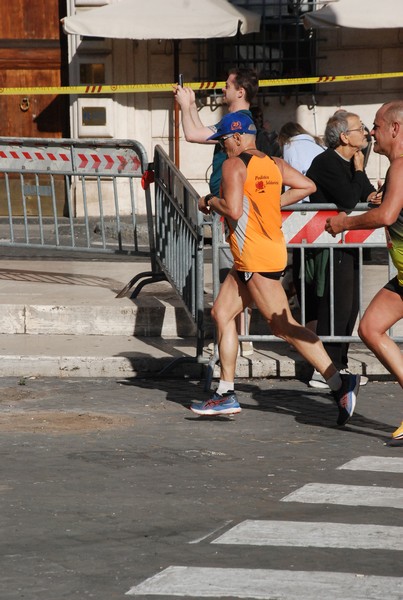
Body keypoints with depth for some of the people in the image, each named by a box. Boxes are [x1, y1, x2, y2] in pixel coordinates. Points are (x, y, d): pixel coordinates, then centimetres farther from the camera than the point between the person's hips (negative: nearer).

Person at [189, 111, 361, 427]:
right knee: (222, 312, 15)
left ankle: (340, 382, -17)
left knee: (284, 327, -10)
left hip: (256, 258, -9)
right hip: (272, 248, 9)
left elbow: (233, 210, -21)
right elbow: (307, 186, 8)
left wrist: (210, 202, -2)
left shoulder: (234, 164, -11)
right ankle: (226, 394, 16)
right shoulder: (274, 164, 11)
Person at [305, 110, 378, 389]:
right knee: (337, 305, -10)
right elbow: (349, 200, -25)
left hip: (347, 243, 10)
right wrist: (359, 170, -11)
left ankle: (338, 364, 19)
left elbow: (366, 191, 16)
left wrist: (372, 194, -8)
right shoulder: (327, 163, -16)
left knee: (350, 306, 12)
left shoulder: (349, 162, 14)